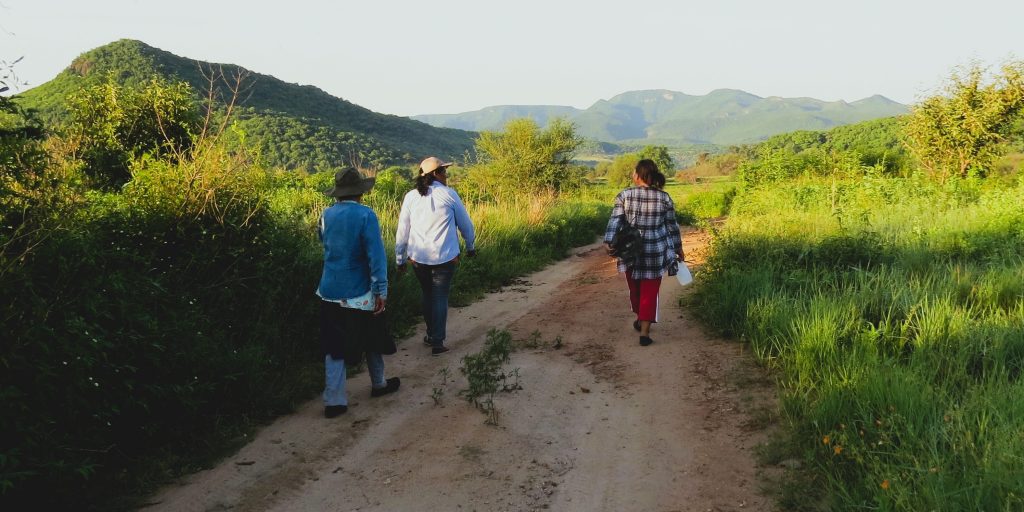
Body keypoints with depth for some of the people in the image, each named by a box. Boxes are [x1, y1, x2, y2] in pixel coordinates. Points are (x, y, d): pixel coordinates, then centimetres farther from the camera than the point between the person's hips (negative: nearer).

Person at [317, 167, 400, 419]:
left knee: (334, 346, 7)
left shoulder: (326, 215, 2)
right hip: (358, 293, -4)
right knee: (371, 339, 17)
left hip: (330, 292, 4)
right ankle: (378, 384, 35)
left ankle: (334, 401, 2)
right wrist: (381, 290, -17)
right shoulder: (365, 215, -14)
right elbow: (376, 254, -19)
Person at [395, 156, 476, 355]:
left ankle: (431, 335, 32)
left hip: (418, 257, 3)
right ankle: (437, 342, 6)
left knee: (428, 295, 21)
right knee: (440, 298, 6)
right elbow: (465, 223, 4)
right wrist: (470, 247, 20)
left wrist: (399, 259, 14)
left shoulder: (411, 197, 2)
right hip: (445, 257, -3)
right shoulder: (449, 194, -5)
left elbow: (402, 231, 4)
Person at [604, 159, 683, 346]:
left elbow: (615, 221, -12)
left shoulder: (624, 195, -5)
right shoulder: (664, 198, -2)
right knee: (650, 292, 4)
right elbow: (671, 225, 5)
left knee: (635, 287, 21)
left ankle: (640, 320, 41)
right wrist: (678, 247, 15)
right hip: (655, 253, -1)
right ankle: (645, 331, 0)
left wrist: (609, 241, -15)